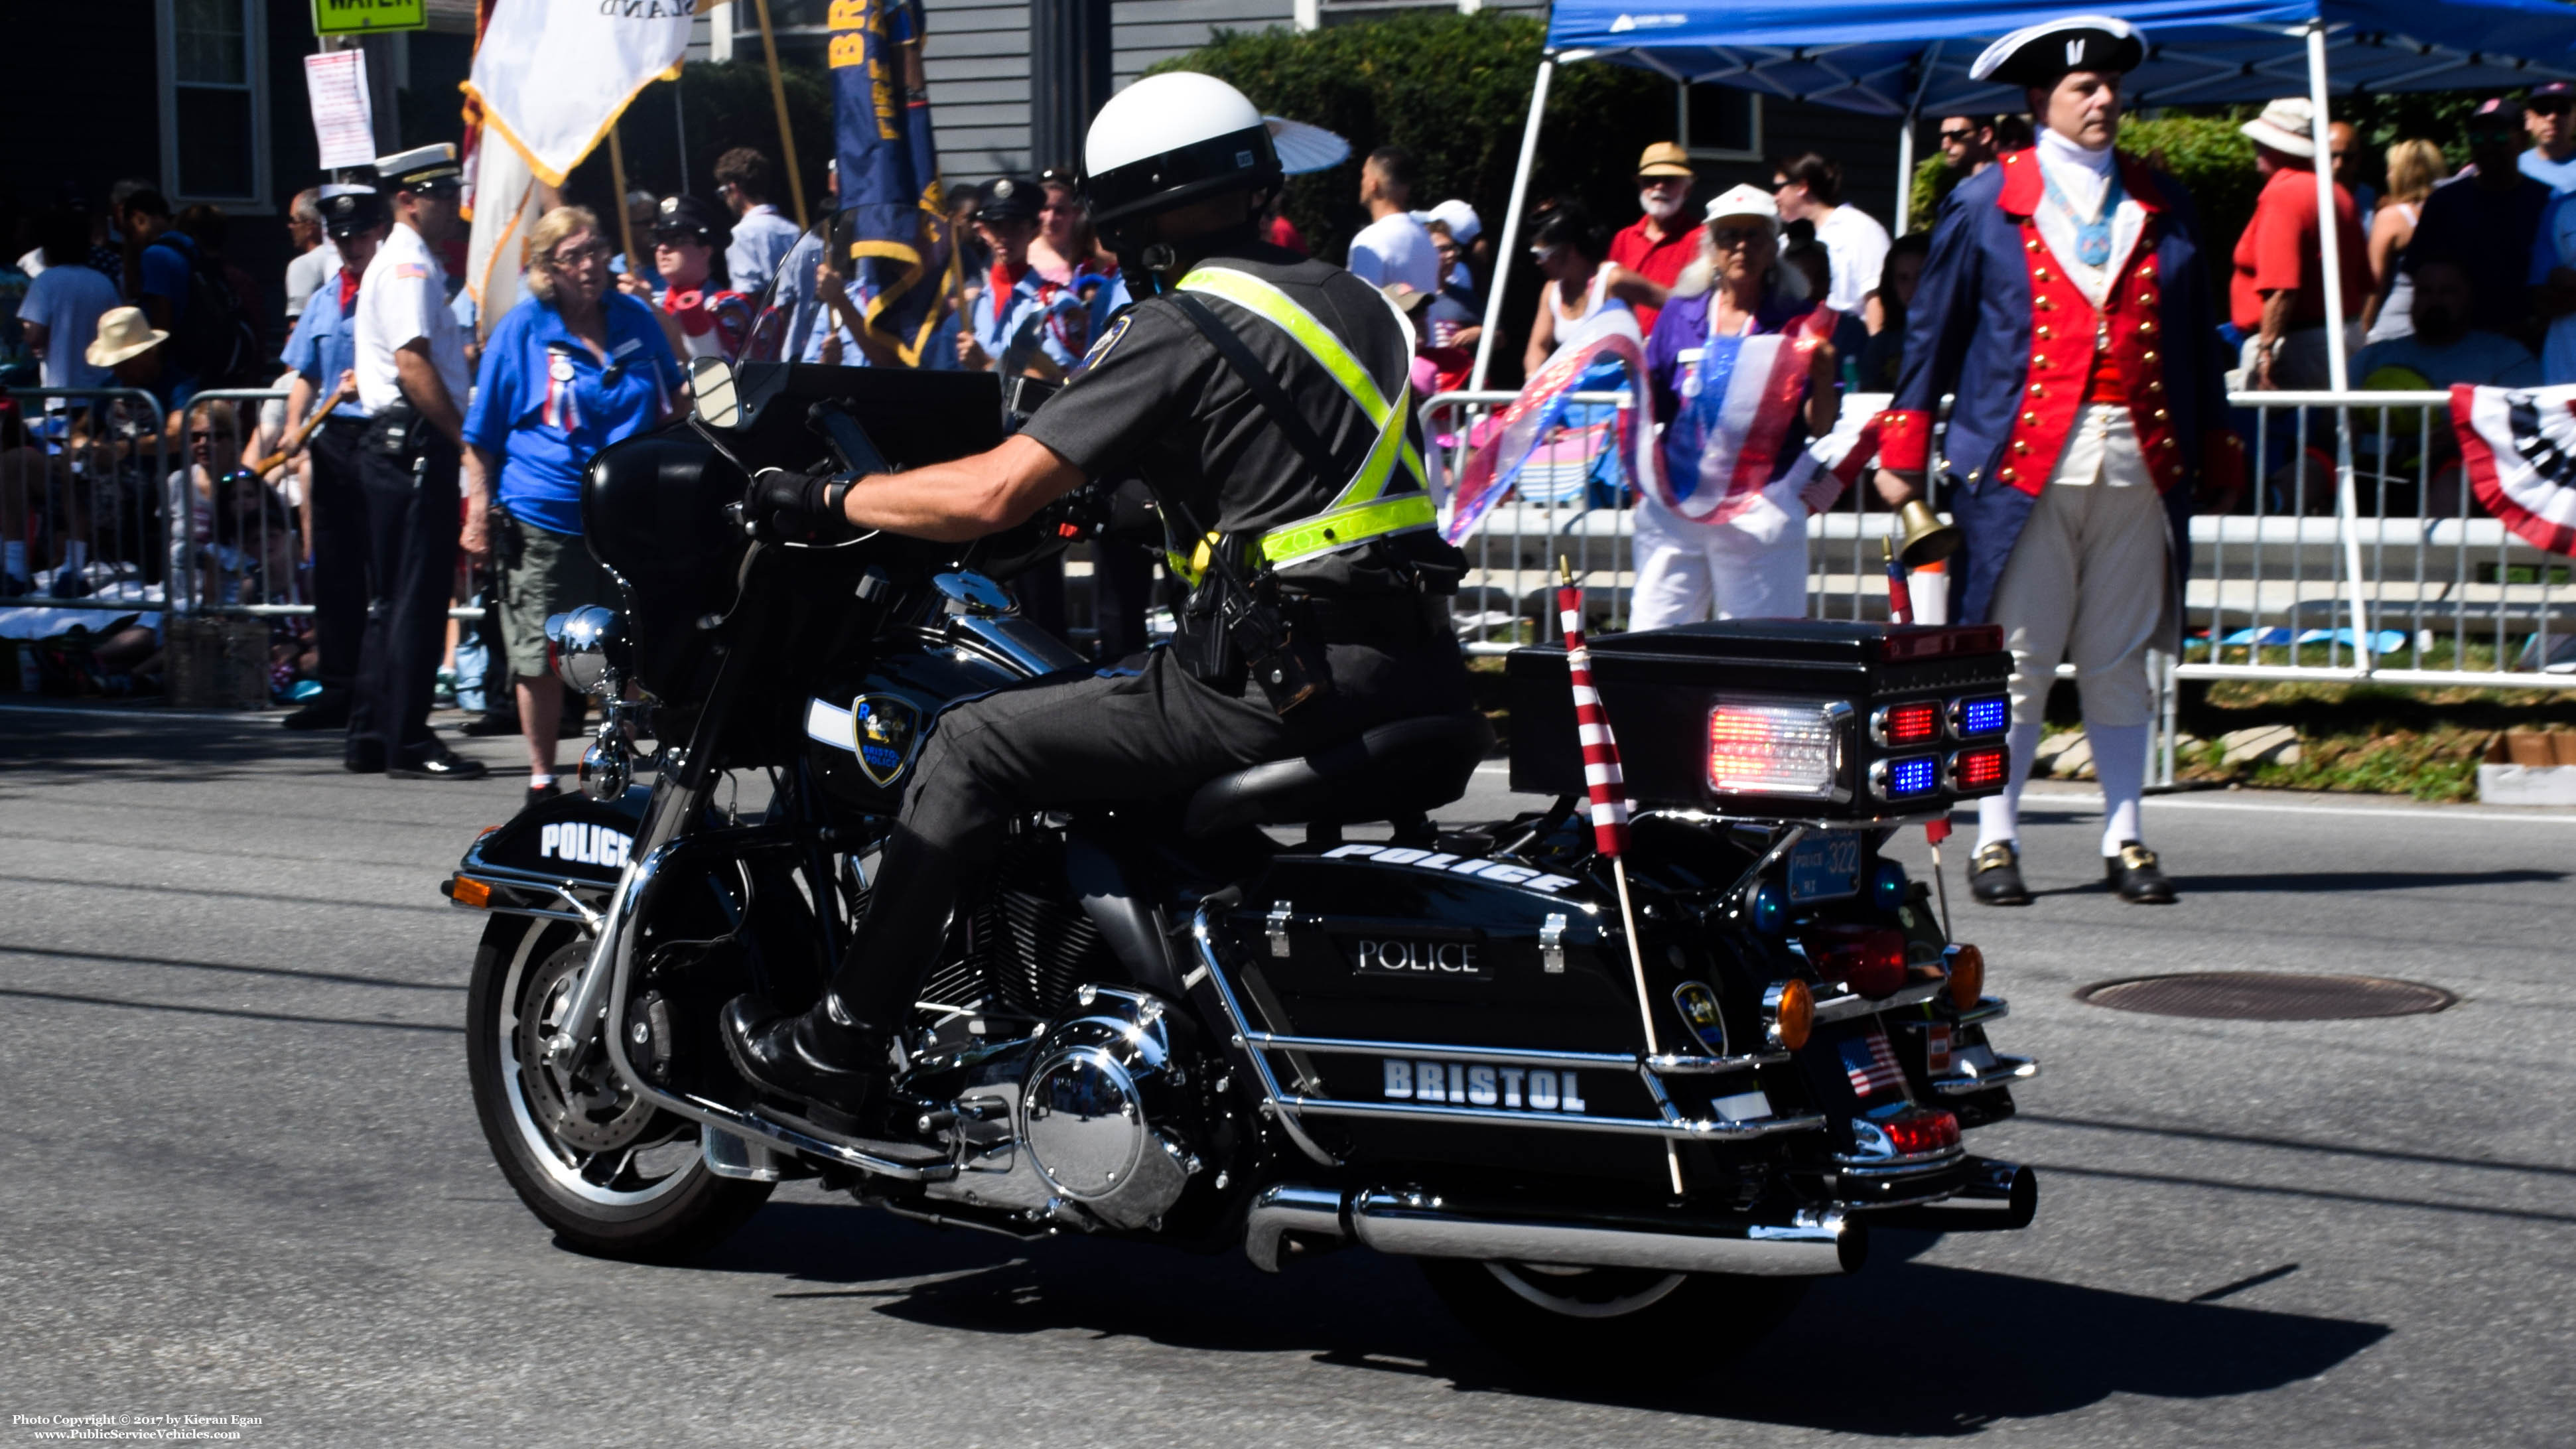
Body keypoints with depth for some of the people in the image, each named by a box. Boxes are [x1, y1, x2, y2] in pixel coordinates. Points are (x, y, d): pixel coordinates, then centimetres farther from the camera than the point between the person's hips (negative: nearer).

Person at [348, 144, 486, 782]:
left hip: (394, 445, 11)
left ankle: (370, 739, 17)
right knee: (419, 596, -9)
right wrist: (464, 436, -20)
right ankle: (408, 743, -7)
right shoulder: (409, 266, -11)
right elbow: (412, 363, -21)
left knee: (392, 599, 13)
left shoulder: (399, 263, 22)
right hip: (416, 443, -11)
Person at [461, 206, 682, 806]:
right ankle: (542, 778, 16)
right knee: (542, 658, 2)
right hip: (544, 519, -3)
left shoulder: (637, 317, 9)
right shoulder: (521, 328, 0)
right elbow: (482, 434, 3)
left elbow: (673, 409, 22)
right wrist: (480, 508, -5)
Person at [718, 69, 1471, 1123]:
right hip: (1412, 669, 9)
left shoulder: (1178, 329, -8)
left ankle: (840, 1044, 5)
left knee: (973, 748, 1)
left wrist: (827, 503, 1)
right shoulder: (1346, 297, 17)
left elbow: (992, 494, -12)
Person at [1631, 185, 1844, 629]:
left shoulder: (1799, 323, 3)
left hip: (1761, 505, -2)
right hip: (1676, 503, 3)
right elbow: (1652, 407, 11)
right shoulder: (1681, 315, 10)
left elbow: (1819, 426, -1)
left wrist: (1823, 372, -18)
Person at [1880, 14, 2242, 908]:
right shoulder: (1985, 204, 6)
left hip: (2138, 458, 3)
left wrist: (2215, 451, 16)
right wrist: (1904, 448, 3)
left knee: (2119, 660, 7)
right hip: (2024, 456, -3)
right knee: (2018, 659, -1)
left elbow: (2195, 339, 19)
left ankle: (2125, 841, 13)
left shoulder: (2162, 206, 14)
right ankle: (1995, 843, 6)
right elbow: (1932, 328, 8)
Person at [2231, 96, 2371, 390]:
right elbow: (2363, 282, 19)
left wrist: (2267, 348, -23)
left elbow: (2281, 286, -24)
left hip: (2296, 343, -10)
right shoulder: (2338, 195, 15)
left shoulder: (2281, 195, -14)